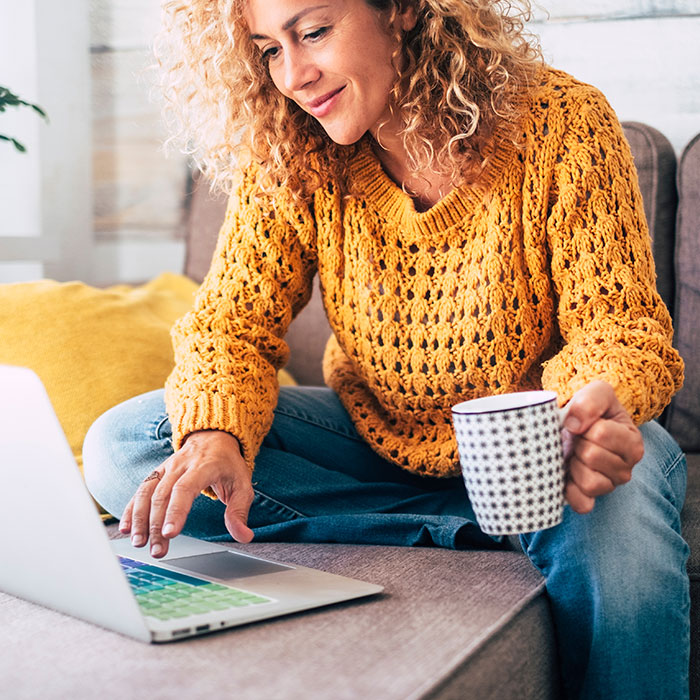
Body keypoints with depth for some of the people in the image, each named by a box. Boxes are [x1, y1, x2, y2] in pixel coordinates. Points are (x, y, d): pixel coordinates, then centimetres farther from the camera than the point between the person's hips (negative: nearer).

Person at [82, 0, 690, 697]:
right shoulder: (289, 157, -9)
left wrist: (595, 408, -39)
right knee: (120, 446, -16)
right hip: (376, 437, 4)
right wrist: (215, 435, -33)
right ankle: (463, 532, -18)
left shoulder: (561, 124, -16)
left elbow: (616, 322, -15)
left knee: (620, 521, -40)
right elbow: (232, 319, -10)